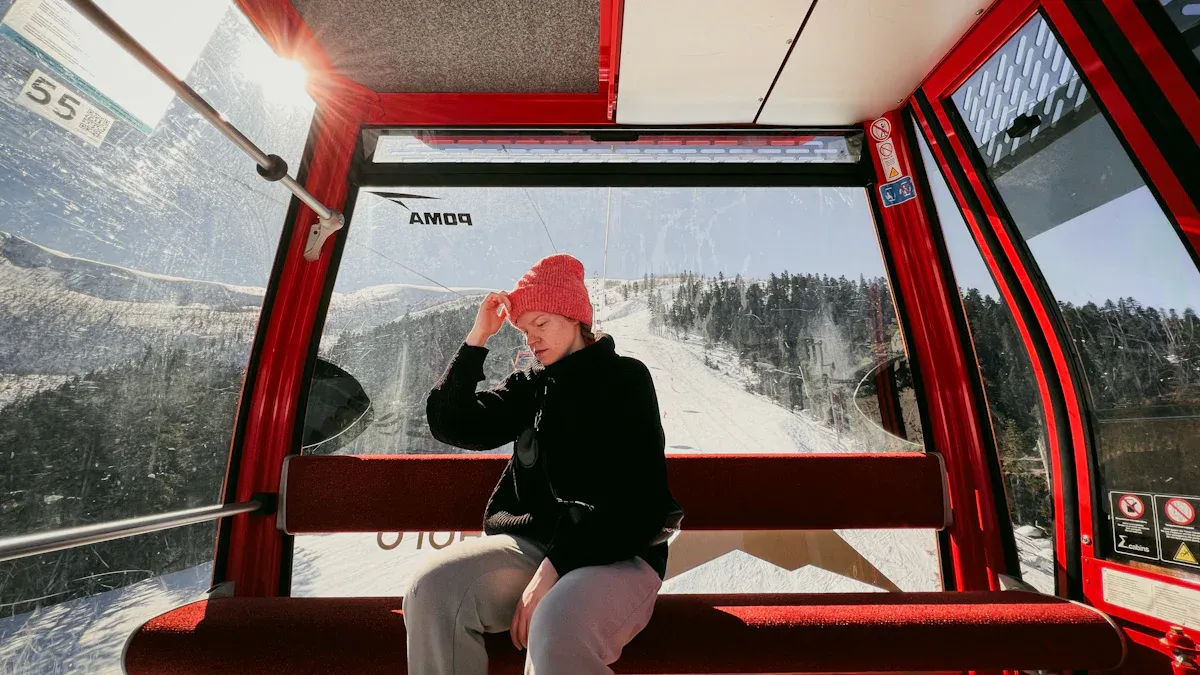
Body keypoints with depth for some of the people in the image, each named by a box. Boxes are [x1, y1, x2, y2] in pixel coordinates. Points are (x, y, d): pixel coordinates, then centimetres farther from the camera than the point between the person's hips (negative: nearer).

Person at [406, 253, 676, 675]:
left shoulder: (626, 378, -3)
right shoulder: (530, 386, 13)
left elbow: (637, 499, -11)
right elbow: (451, 425, 7)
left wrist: (554, 568, -18)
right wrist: (477, 338, 0)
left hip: (615, 553, -4)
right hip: (531, 541, 5)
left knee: (556, 630, -34)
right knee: (432, 589, -19)